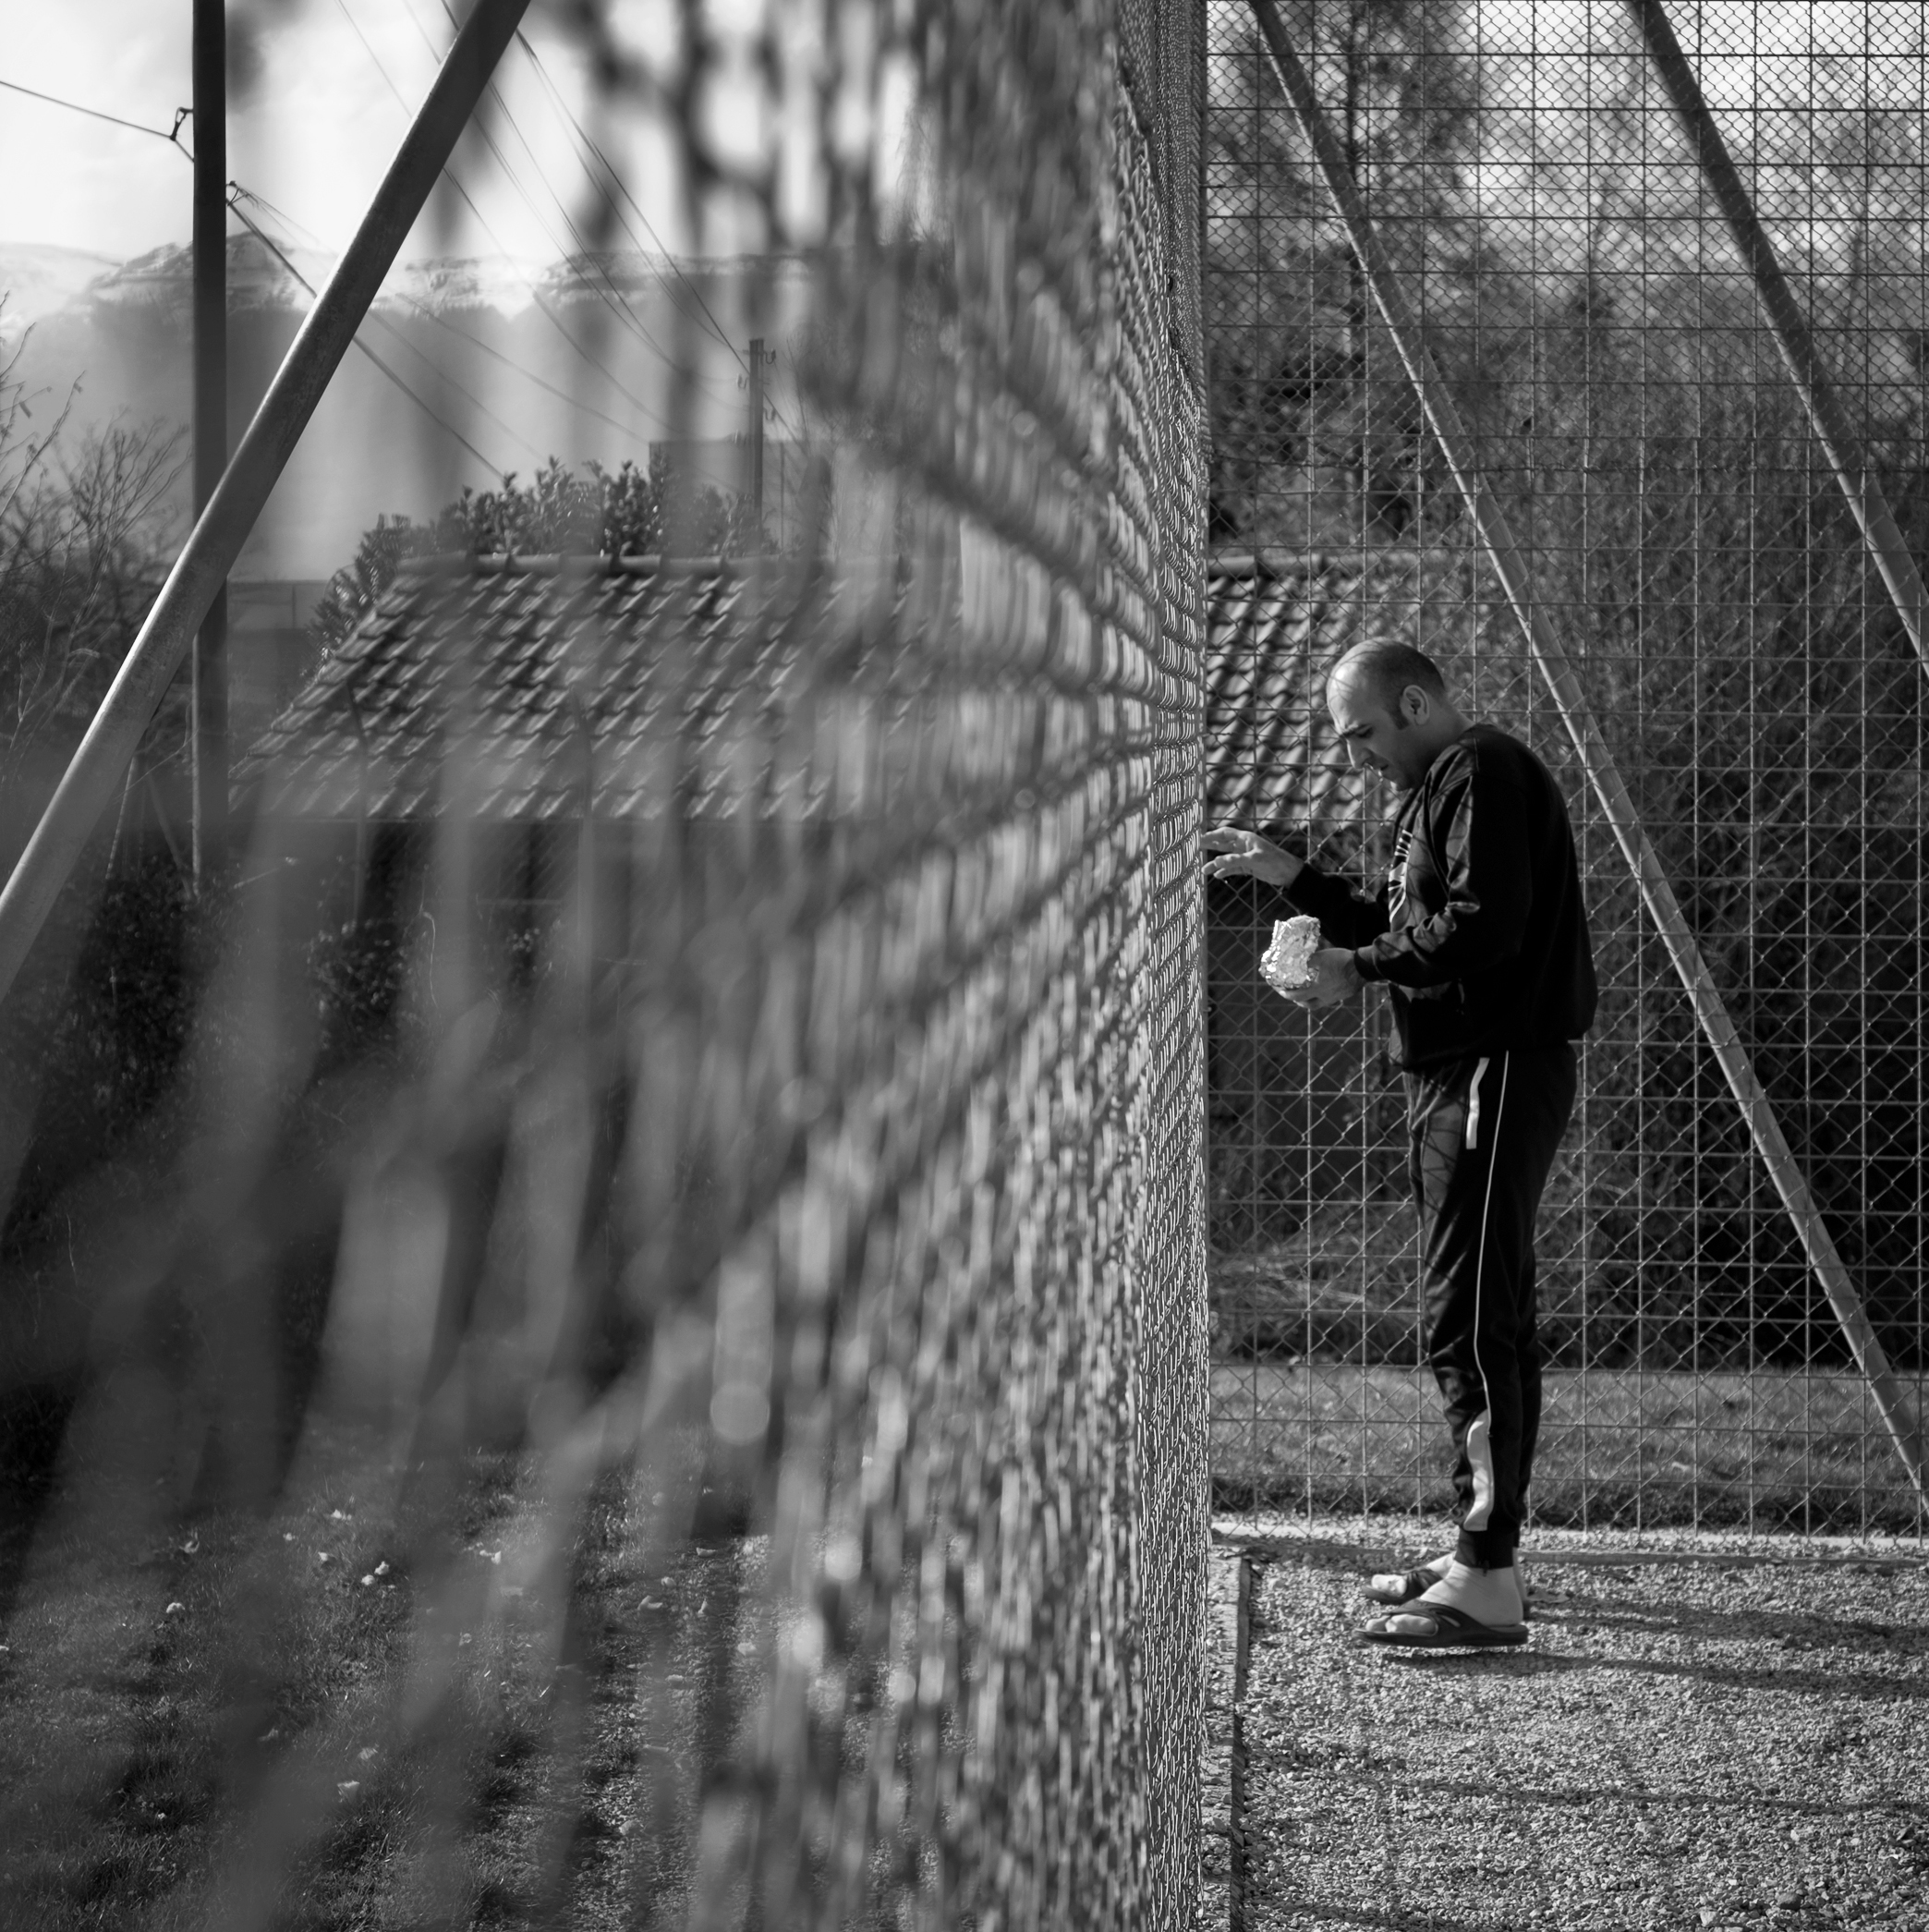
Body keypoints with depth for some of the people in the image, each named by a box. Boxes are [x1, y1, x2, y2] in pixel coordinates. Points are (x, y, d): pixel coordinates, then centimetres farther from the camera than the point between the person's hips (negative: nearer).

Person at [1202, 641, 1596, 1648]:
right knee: (1485, 1317, 15)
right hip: (1455, 1073, 11)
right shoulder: (1437, 789, 22)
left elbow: (1485, 926, -23)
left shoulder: (1485, 772, -11)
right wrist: (1292, 878, 14)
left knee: (1466, 1316, -14)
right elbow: (1403, 928, 23)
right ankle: (1483, 1553, 23)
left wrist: (1358, 967, -16)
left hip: (1499, 1072, -11)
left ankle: (1488, 1583, -16)